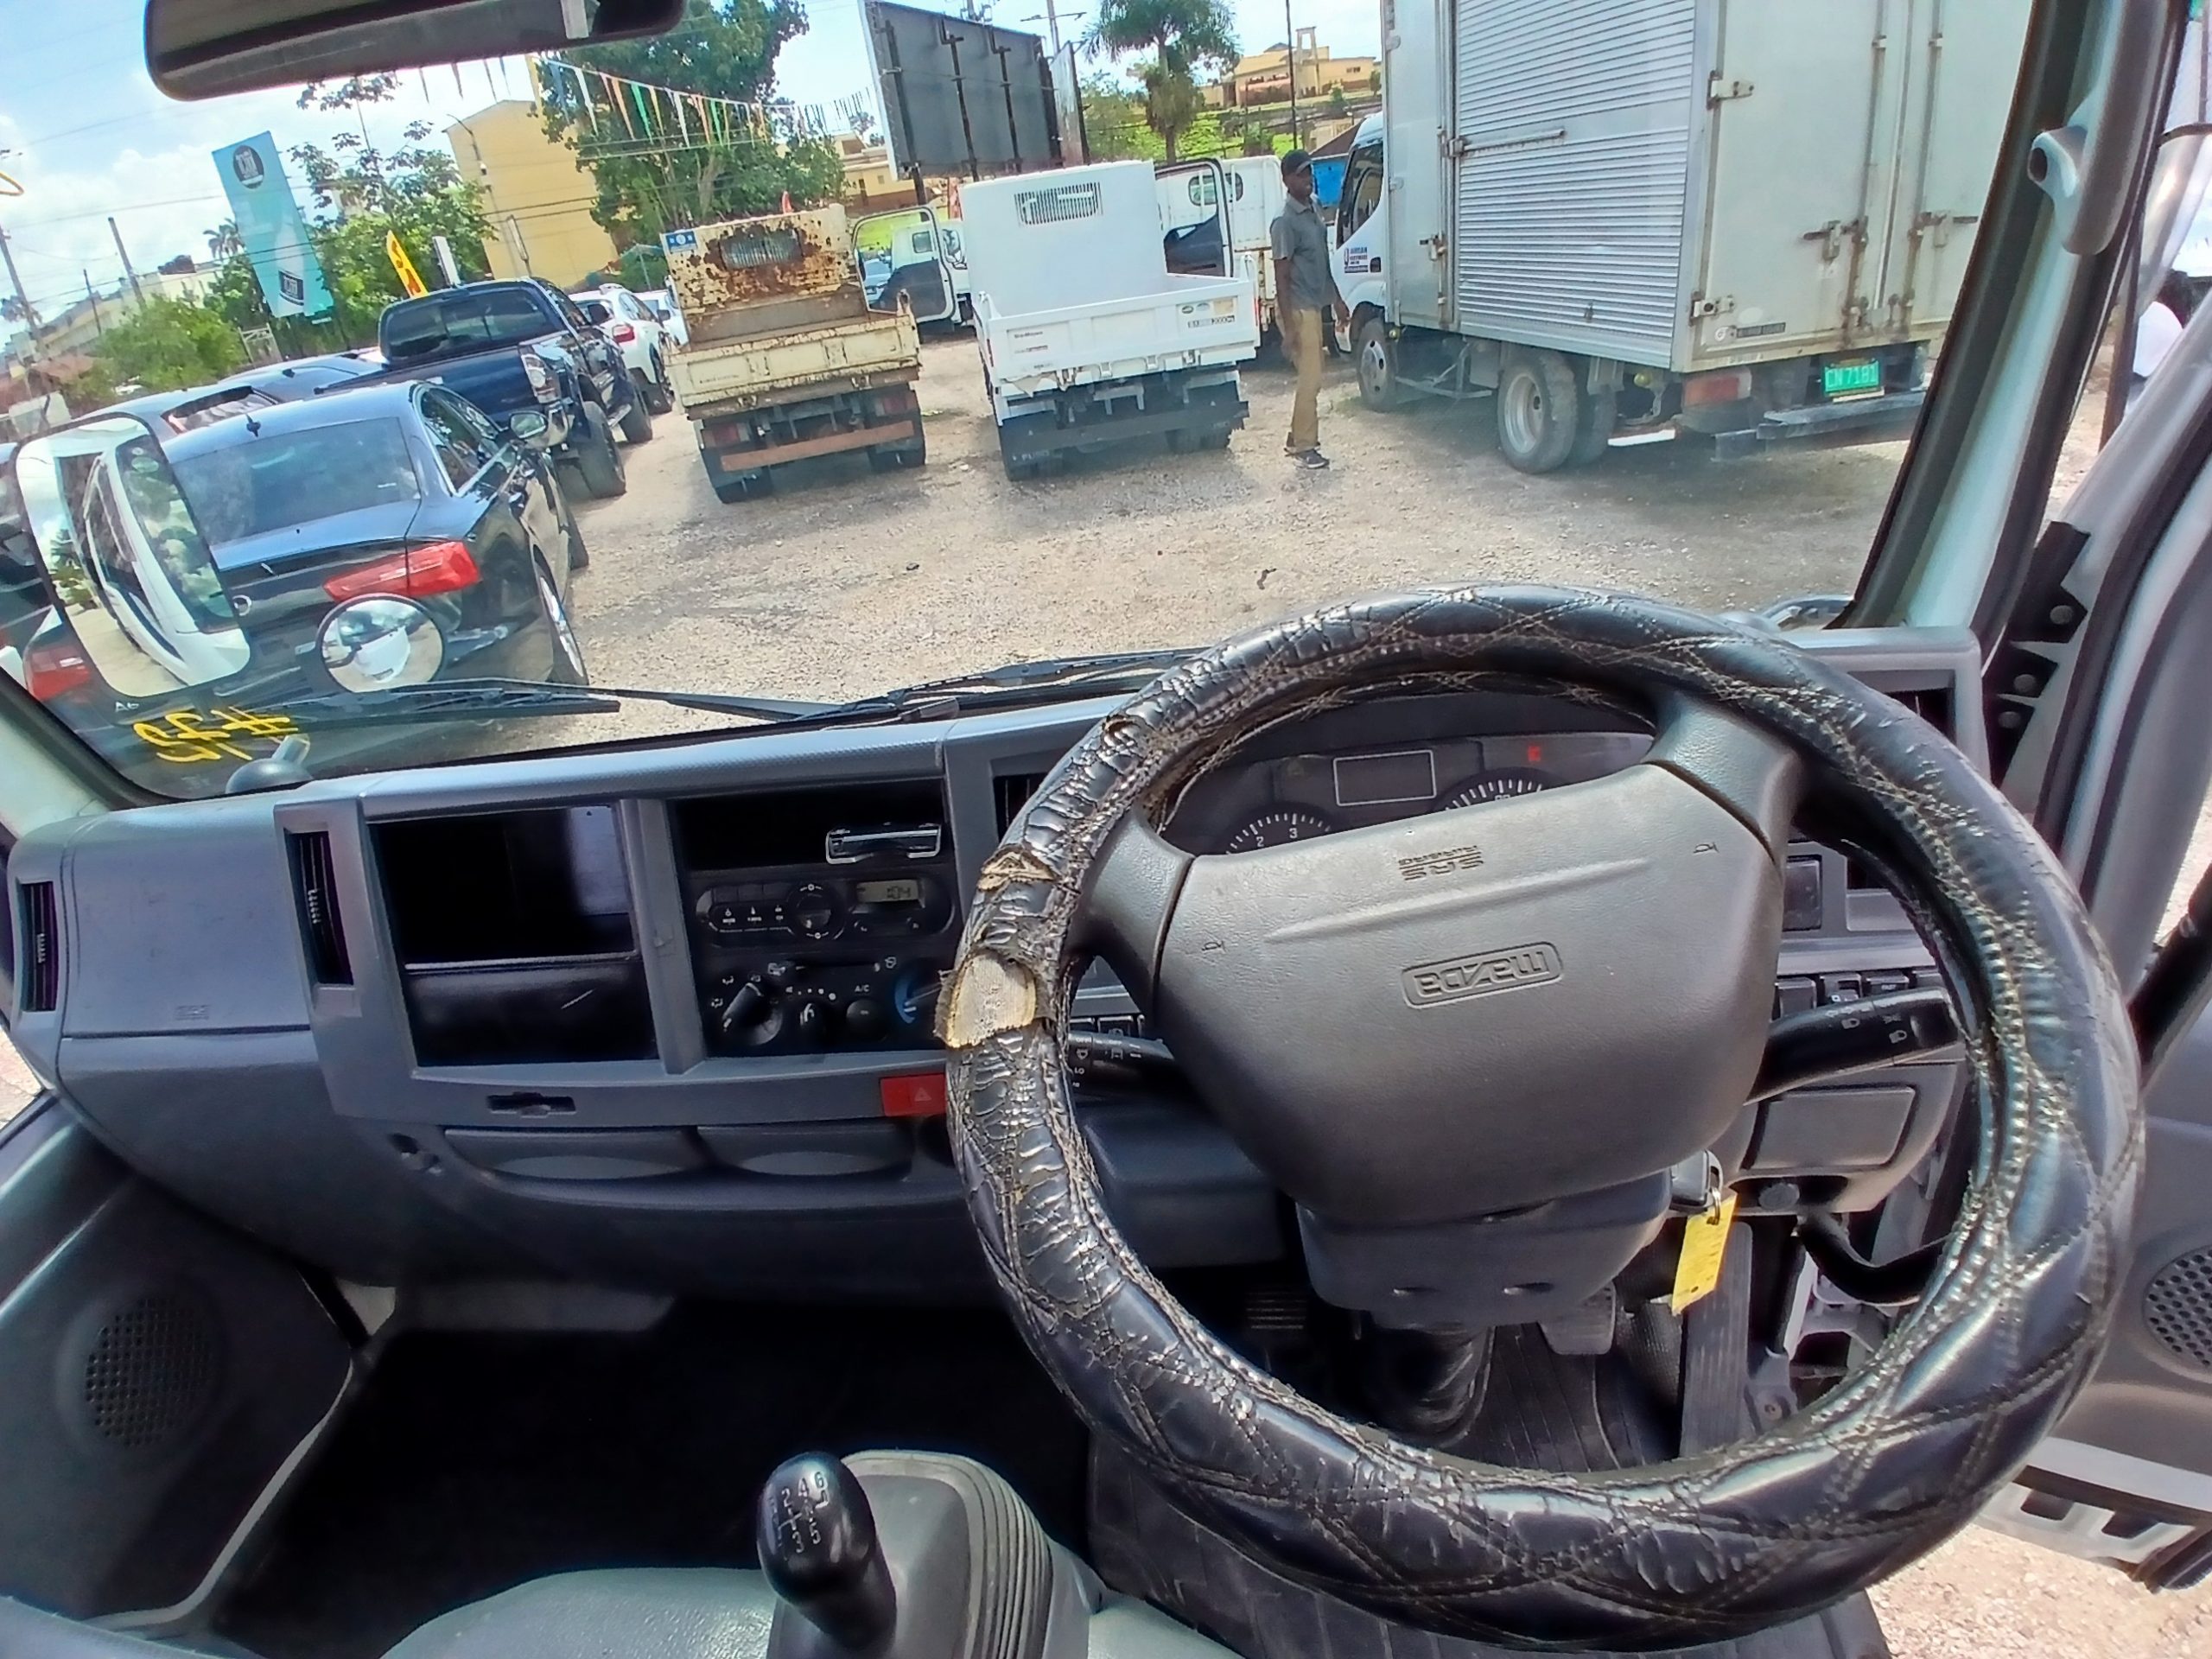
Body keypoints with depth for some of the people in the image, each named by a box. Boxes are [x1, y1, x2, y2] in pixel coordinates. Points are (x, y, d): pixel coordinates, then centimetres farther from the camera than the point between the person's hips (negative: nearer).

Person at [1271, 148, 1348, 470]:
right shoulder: (1286, 221, -16)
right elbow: (1282, 277, -18)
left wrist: (1335, 298, 21)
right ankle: (1304, 446, 1)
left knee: (1310, 377, 12)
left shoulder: (1313, 211, 11)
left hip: (1314, 307, 9)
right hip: (1298, 310, -9)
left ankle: (1297, 439, 20)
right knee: (1310, 380, -7)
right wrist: (1288, 327, -21)